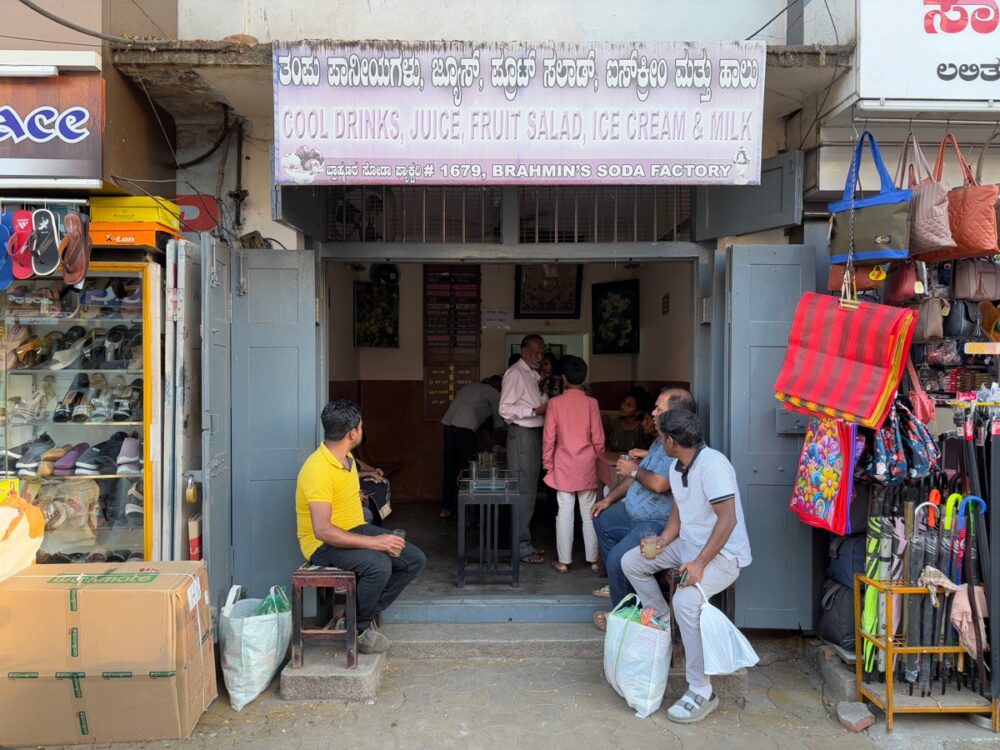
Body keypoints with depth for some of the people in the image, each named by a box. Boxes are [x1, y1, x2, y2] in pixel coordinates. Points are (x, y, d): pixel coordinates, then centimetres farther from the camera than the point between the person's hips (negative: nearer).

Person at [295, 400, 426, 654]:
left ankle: (368, 613, 7)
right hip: (324, 544, -9)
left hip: (356, 530, 9)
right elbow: (322, 530, -32)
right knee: (379, 565, -34)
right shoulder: (318, 470, -26)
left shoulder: (346, 458, 5)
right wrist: (373, 542, -34)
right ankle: (356, 628, -8)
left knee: (414, 559, -3)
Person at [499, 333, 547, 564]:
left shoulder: (534, 374, 15)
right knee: (523, 491, -6)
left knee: (529, 490, 14)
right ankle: (521, 547, 0)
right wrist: (536, 410, -22)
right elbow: (505, 409, -18)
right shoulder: (515, 373, -12)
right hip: (521, 435, -9)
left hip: (534, 433, 9)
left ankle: (524, 542, 23)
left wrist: (546, 405, 4)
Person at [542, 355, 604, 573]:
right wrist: (598, 459, 13)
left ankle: (564, 561, 8)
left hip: (564, 465, 0)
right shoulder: (591, 403, -5)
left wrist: (548, 463, 7)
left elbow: (548, 437, -4)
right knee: (589, 512, 8)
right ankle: (593, 559, 14)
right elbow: (598, 438, -2)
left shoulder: (555, 403, -5)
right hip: (587, 465, 0)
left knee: (565, 512, 3)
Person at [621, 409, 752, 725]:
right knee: (631, 561, 4)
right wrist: (662, 542, -4)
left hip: (723, 553, -9)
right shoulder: (677, 468, 6)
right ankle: (661, 620, 20)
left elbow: (727, 519, -27)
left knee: (685, 600, -32)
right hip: (689, 544, 9)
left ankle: (701, 692, -21)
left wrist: (700, 563, -30)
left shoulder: (712, 465, -24)